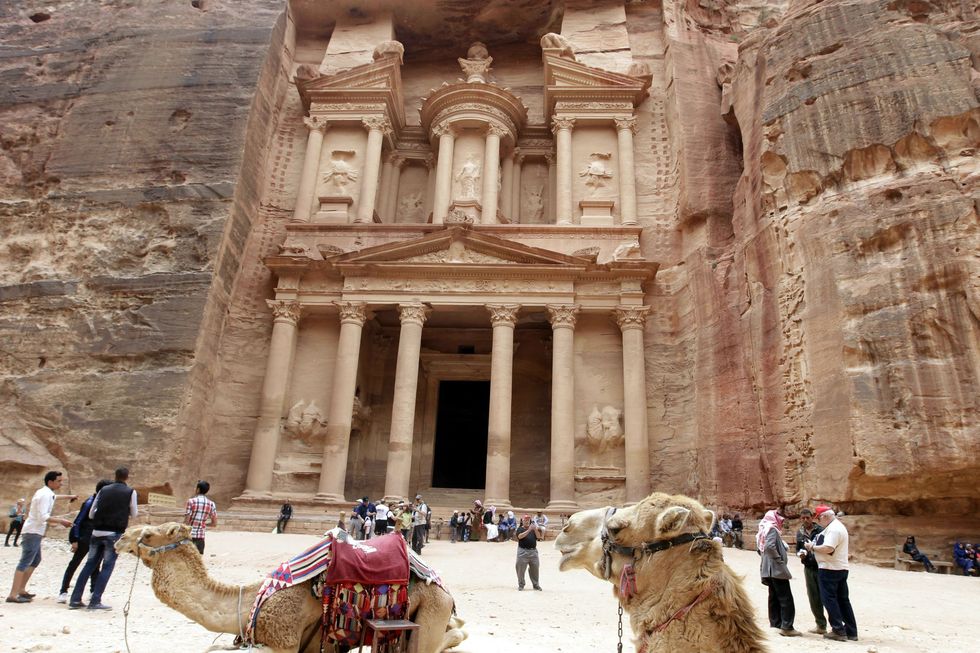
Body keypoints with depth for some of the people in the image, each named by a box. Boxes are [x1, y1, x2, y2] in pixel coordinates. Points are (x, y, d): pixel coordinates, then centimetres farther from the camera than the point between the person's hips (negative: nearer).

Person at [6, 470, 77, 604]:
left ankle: (21, 590, 24)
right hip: (33, 533, -11)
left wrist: (68, 496, 45)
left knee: (35, 560, 18)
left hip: (34, 532, 11)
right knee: (25, 562, -12)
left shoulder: (46, 492, 13)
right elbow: (43, 517, -25)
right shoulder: (45, 495, -17)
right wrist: (61, 521, -22)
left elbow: (54, 497, 39)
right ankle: (13, 595, -13)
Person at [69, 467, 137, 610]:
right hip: (114, 533, -4)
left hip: (97, 532, 4)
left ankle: (75, 600, 15)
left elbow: (91, 514, 12)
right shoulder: (130, 492, -1)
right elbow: (134, 514, 8)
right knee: (107, 566, 3)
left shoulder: (103, 490, 9)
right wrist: (136, 513, 29)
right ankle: (95, 601, 1)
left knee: (90, 564, 13)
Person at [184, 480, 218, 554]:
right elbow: (214, 523, 5)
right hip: (200, 535, 2)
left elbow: (186, 521, -11)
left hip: (189, 534, -2)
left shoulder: (191, 501, -7)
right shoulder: (211, 504, 3)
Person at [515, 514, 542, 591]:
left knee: (535, 568, 8)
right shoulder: (520, 529, 1)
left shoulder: (533, 529, 14)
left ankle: (536, 585, 20)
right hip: (523, 551, -4)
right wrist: (528, 530, -26)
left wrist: (535, 530, -14)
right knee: (521, 569, -1)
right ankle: (521, 585, 11)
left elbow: (538, 537, 3)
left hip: (533, 551, 4)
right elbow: (520, 536, -19)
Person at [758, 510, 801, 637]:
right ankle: (787, 627, -5)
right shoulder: (772, 529, -13)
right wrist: (779, 559, -18)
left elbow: (759, 549, 20)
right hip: (777, 569, -9)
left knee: (774, 598, 12)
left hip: (768, 569, 9)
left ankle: (776, 624, 16)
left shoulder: (764, 530, 16)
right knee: (786, 599, -5)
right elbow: (770, 546, -28)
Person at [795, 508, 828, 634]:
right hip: (808, 568, 5)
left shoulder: (820, 530, -6)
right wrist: (800, 553, -6)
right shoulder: (799, 533, 10)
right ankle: (821, 625, 20)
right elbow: (798, 548, 17)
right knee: (813, 598, 9)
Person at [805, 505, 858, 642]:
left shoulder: (833, 529, -17)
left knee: (829, 599, -2)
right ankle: (851, 632, 16)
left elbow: (828, 548, -28)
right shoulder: (839, 526, 17)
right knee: (843, 600, 13)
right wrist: (815, 545, 8)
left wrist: (813, 547, -14)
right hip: (841, 569, 10)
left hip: (829, 569, -10)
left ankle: (838, 631, -1)